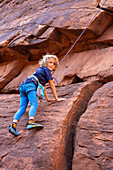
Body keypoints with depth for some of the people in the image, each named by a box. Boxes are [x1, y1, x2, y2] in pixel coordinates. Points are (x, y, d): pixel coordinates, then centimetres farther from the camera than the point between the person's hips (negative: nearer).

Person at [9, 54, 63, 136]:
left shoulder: (41, 70, 38)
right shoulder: (46, 70, 11)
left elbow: (43, 86, 42)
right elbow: (52, 85, 11)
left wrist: (48, 98, 45)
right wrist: (56, 98, 15)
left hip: (23, 86, 8)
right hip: (30, 84, -8)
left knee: (22, 108, -5)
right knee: (34, 104, -24)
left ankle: (14, 125, -22)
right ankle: (31, 122, -46)